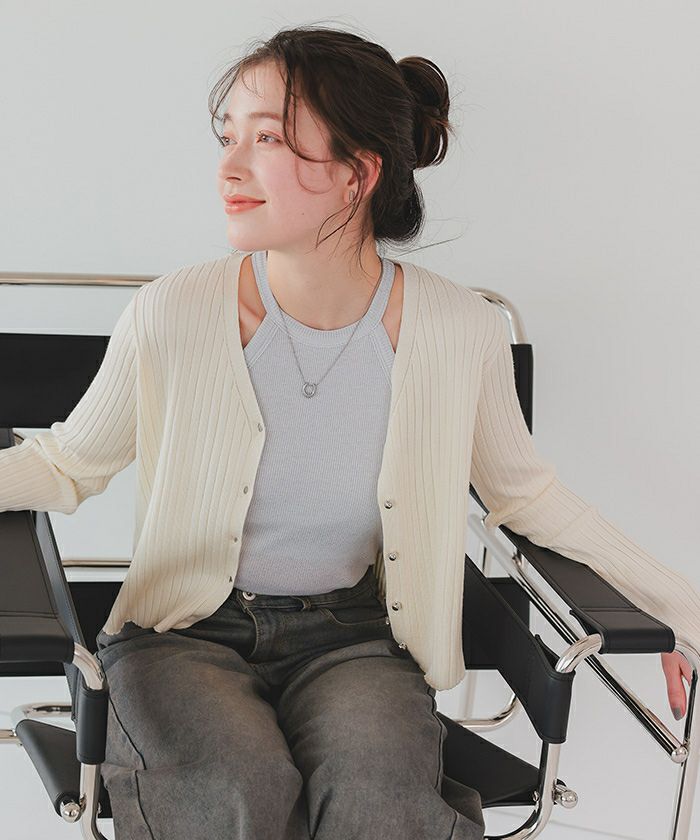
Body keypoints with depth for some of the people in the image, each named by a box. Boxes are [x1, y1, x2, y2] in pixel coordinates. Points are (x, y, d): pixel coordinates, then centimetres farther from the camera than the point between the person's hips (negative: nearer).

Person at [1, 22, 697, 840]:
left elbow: (522, 489, 8)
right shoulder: (171, 314, -13)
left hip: (353, 635, 1)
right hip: (187, 628, 0)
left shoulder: (462, 333, -10)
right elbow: (67, 461, 3)